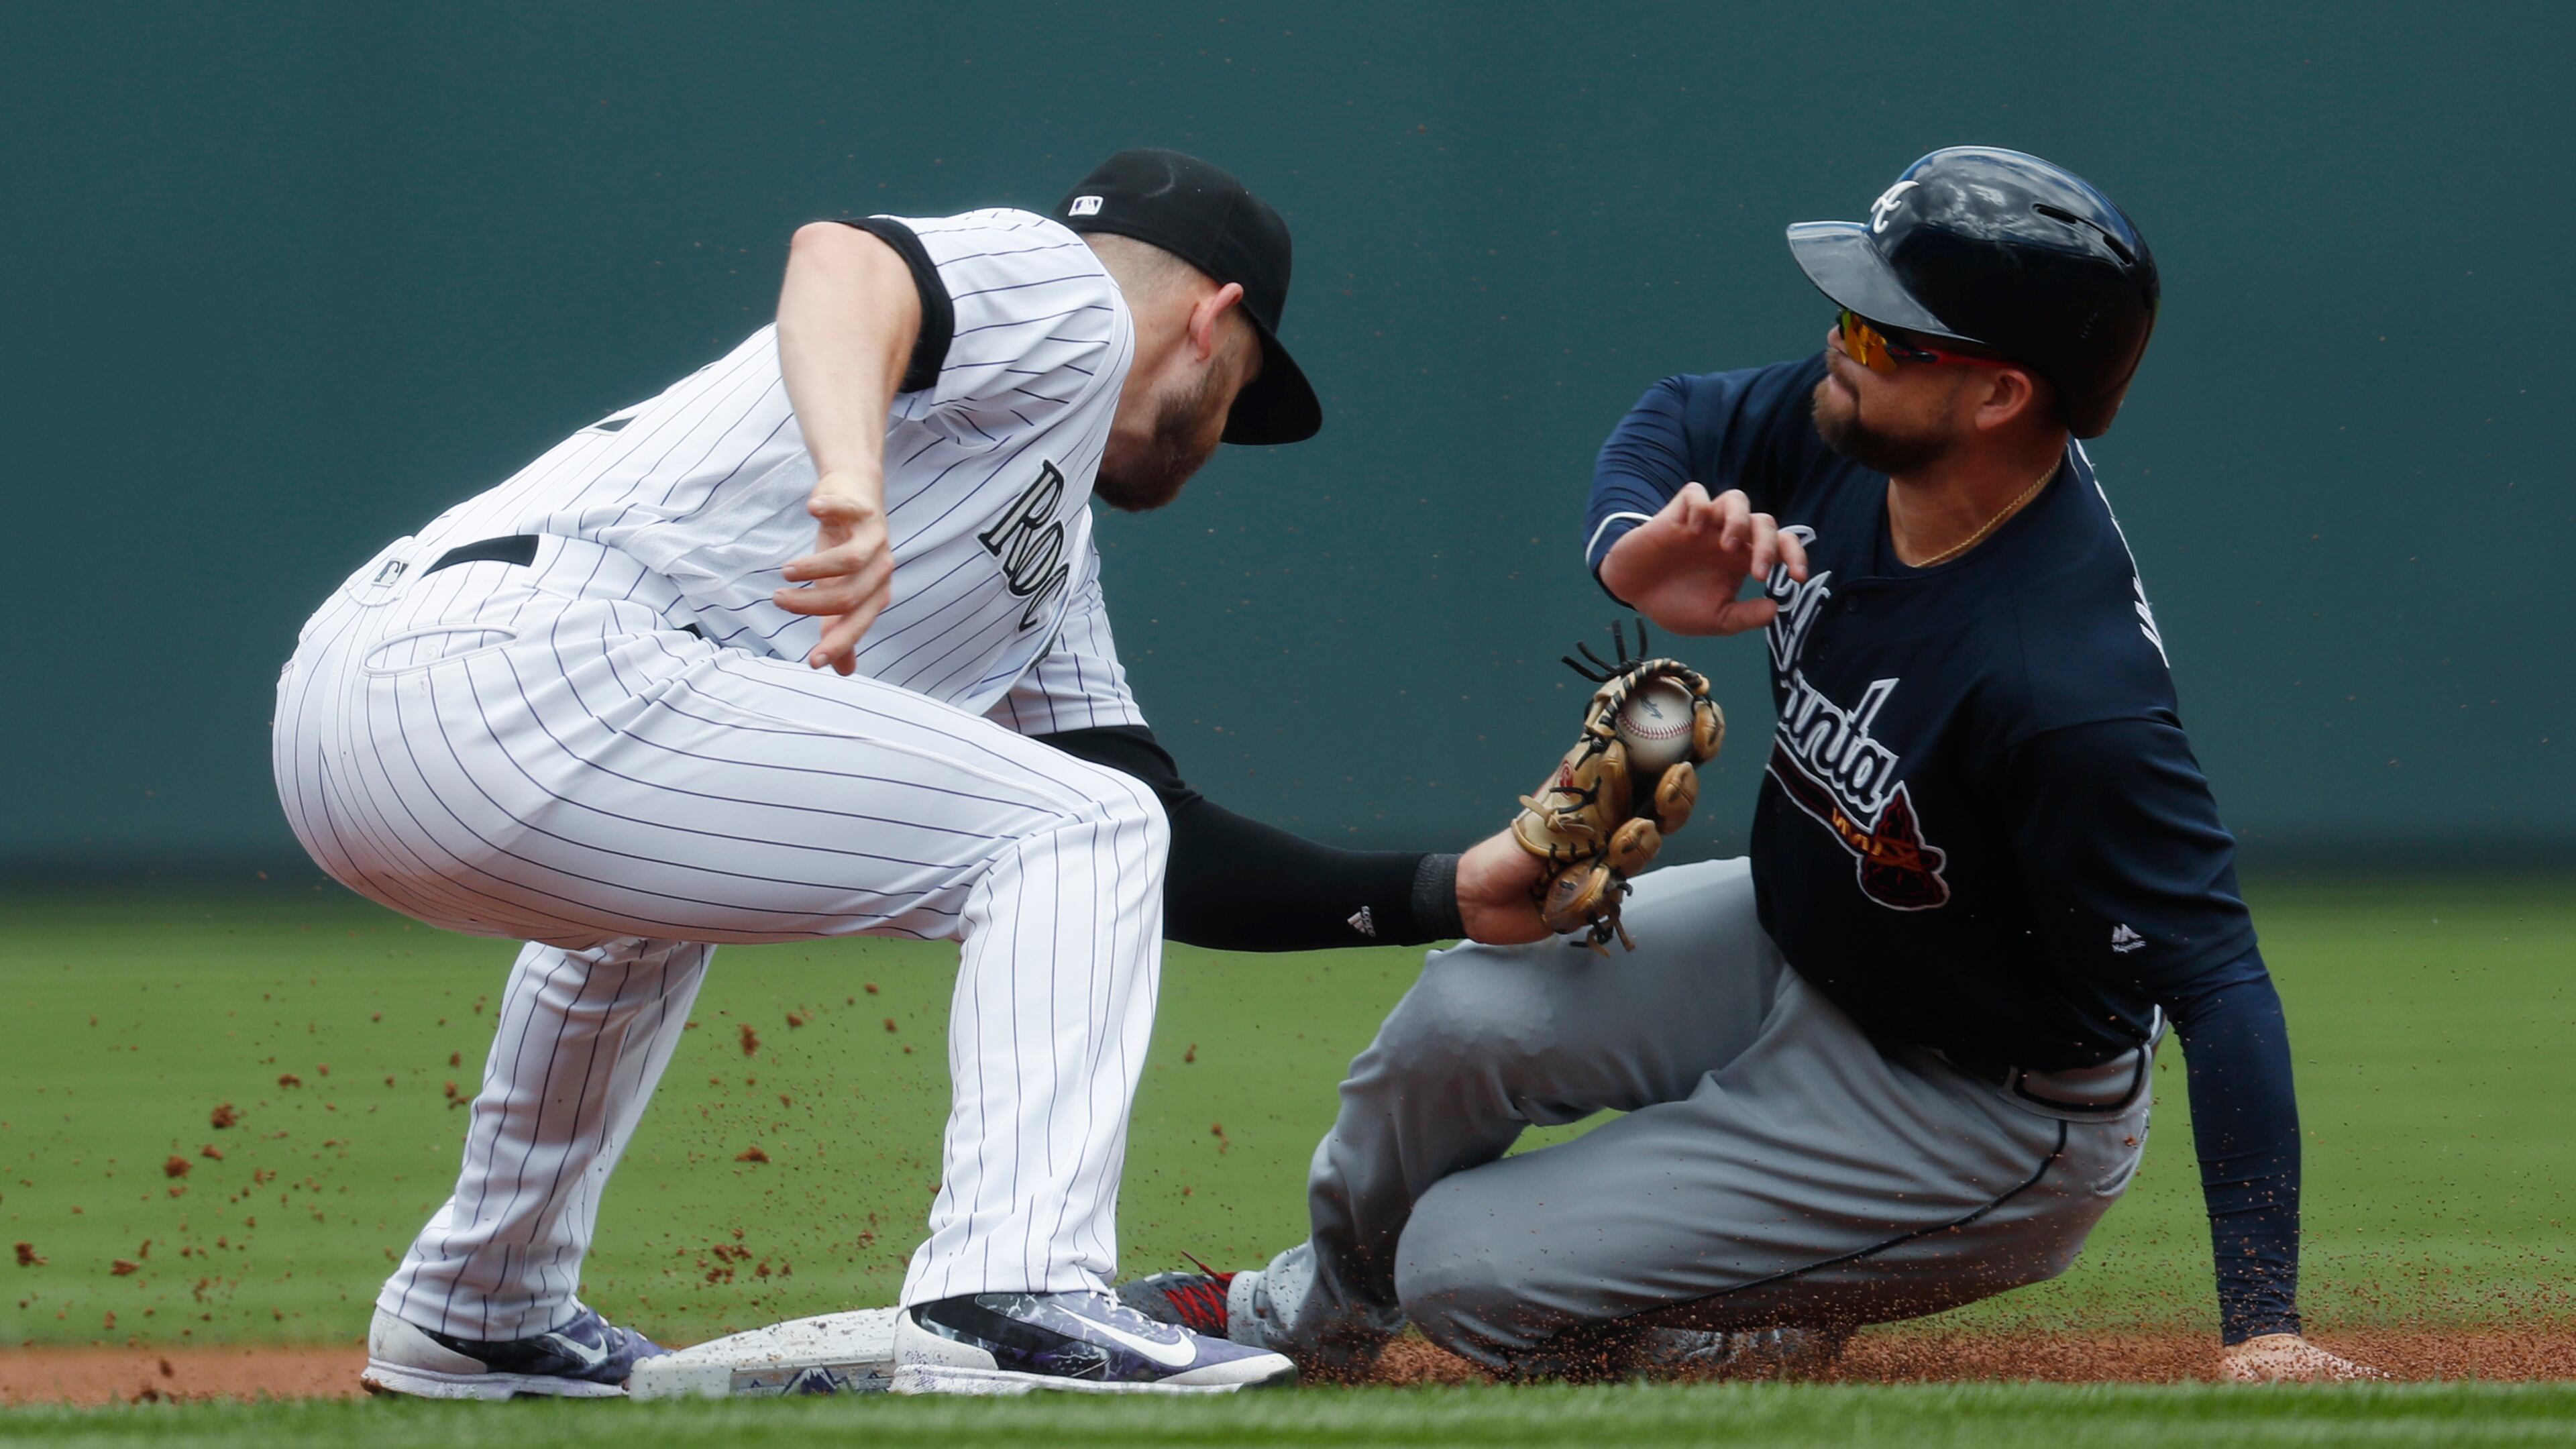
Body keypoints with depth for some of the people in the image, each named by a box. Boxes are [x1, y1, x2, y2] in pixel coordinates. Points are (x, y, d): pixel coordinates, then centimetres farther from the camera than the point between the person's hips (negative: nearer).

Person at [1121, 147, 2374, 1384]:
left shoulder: (2068, 692, -38)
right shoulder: (1849, 431, -14)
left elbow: (2220, 984, -36)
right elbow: (1674, 420, 6)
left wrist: (2263, 1327, -40)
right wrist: (1633, 548, -20)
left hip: (1979, 1120, -7)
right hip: (1796, 944, 7)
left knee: (1469, 1268, -13)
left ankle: (1783, 1338, 16)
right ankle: (1307, 1318, 19)